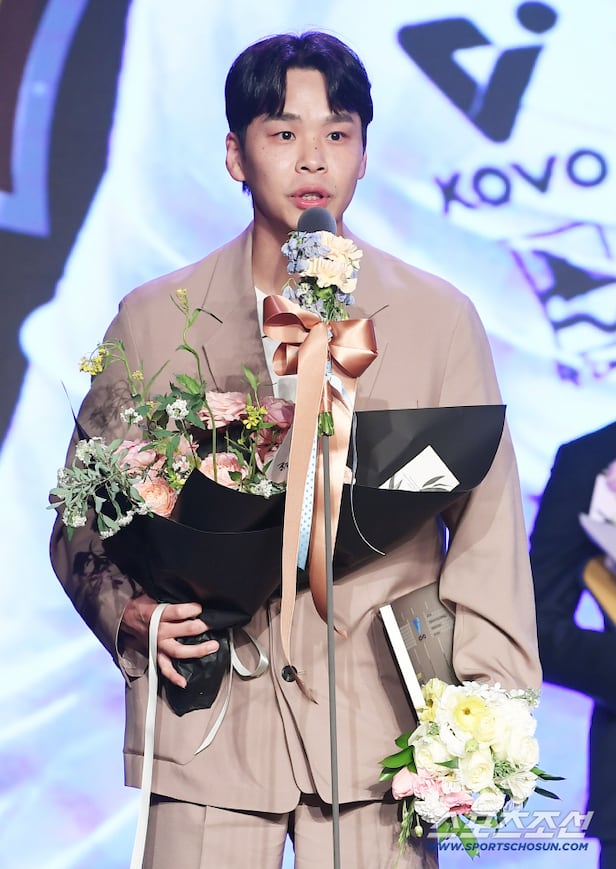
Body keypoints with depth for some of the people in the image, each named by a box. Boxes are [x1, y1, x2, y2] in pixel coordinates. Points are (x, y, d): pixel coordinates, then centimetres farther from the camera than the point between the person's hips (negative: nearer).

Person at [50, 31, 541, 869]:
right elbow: (82, 511, 13)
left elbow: (487, 524, 4)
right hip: (206, 728, 1)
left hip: (379, 734, 0)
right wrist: (125, 606, -7)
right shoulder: (151, 320, 8)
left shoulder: (439, 317, 7)